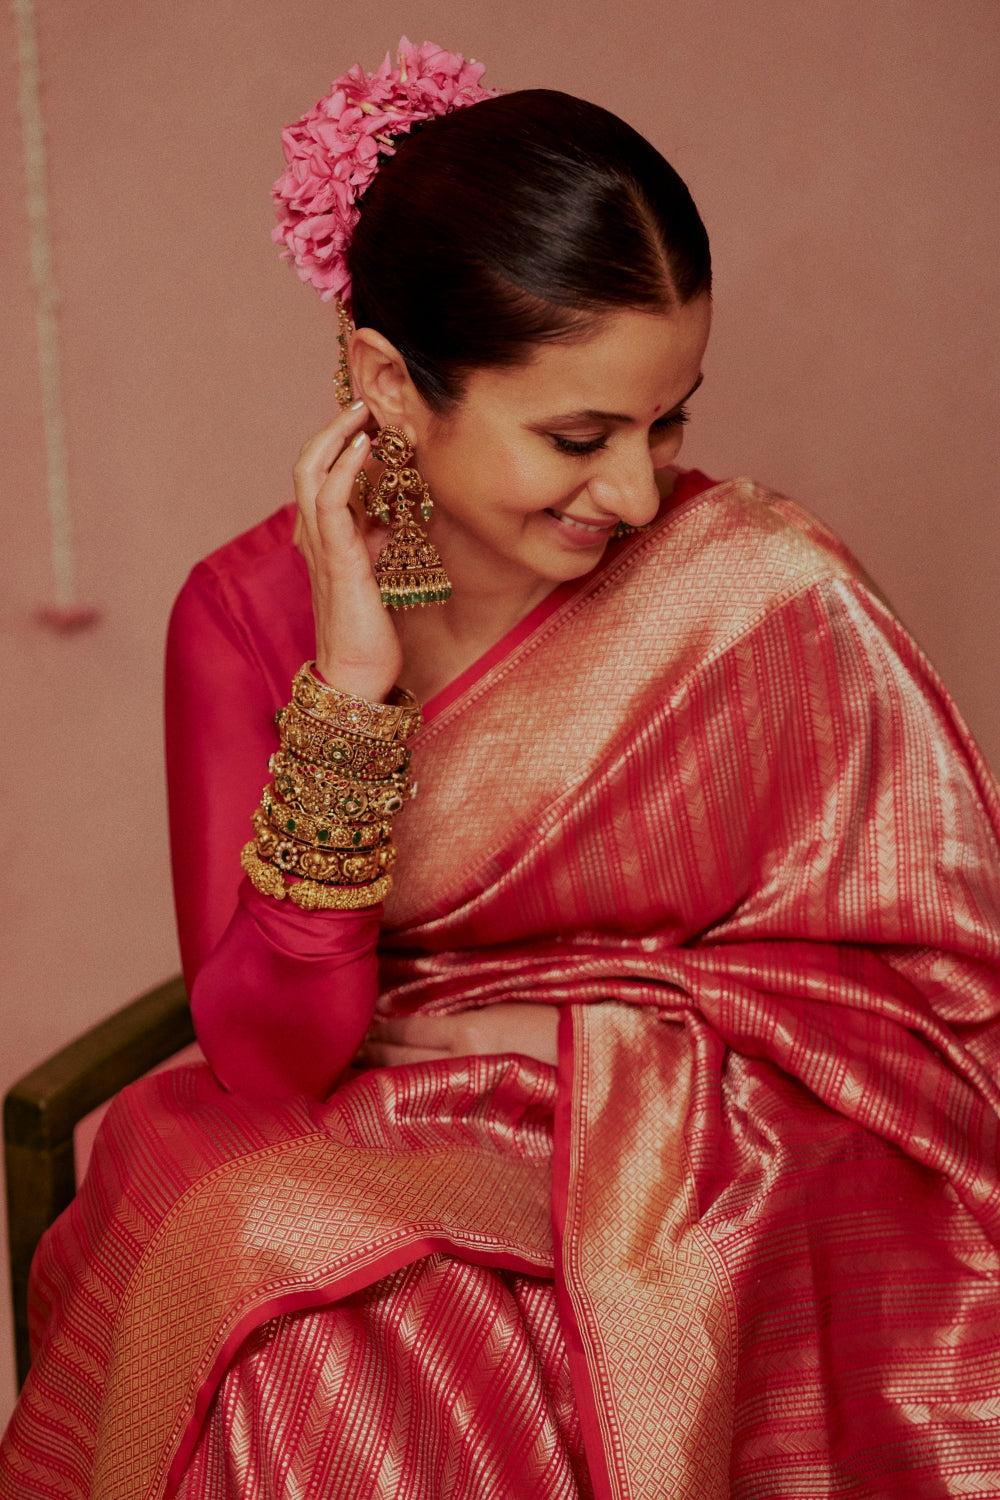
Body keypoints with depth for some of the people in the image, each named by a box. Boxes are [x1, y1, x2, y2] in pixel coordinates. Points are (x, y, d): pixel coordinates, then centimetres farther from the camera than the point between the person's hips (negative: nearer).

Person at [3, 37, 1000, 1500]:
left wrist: (579, 1033, -13)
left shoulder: (768, 597, -12)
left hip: (675, 1201, -2)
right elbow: (267, 1055, -12)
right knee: (287, 1315, -29)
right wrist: (352, 679, -20)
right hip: (341, 1175, 3)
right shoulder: (252, 609, -5)